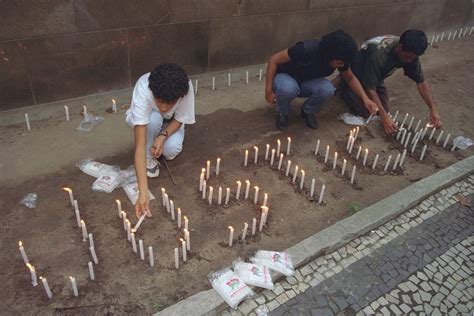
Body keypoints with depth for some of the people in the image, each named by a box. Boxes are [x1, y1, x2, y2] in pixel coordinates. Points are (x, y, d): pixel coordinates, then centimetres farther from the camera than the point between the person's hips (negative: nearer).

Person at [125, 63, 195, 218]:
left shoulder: (186, 87, -36)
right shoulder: (143, 91, -41)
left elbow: (179, 119, -16)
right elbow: (139, 146, -46)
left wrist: (163, 136, -37)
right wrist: (143, 192, -53)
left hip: (171, 123, 2)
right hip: (145, 119, -1)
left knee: (172, 149, -28)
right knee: (154, 118, -36)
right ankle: (149, 157, -9)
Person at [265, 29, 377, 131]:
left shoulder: (340, 60, -17)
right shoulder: (306, 50, -34)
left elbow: (351, 78, 1)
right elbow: (273, 60, -26)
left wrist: (365, 98, -13)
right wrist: (268, 90, -26)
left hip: (305, 82, 4)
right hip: (285, 77, -4)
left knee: (328, 89, -29)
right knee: (288, 88, -41)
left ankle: (308, 112, 1)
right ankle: (282, 113, -7)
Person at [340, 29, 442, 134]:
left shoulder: (410, 53, -20)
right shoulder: (378, 54, -41)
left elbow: (421, 81, -10)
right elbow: (370, 88, -37)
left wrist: (433, 109, -19)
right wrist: (384, 116, -39)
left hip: (376, 77, 6)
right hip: (355, 77, -6)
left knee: (384, 109, -2)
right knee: (365, 112, -15)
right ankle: (344, 88, 9)